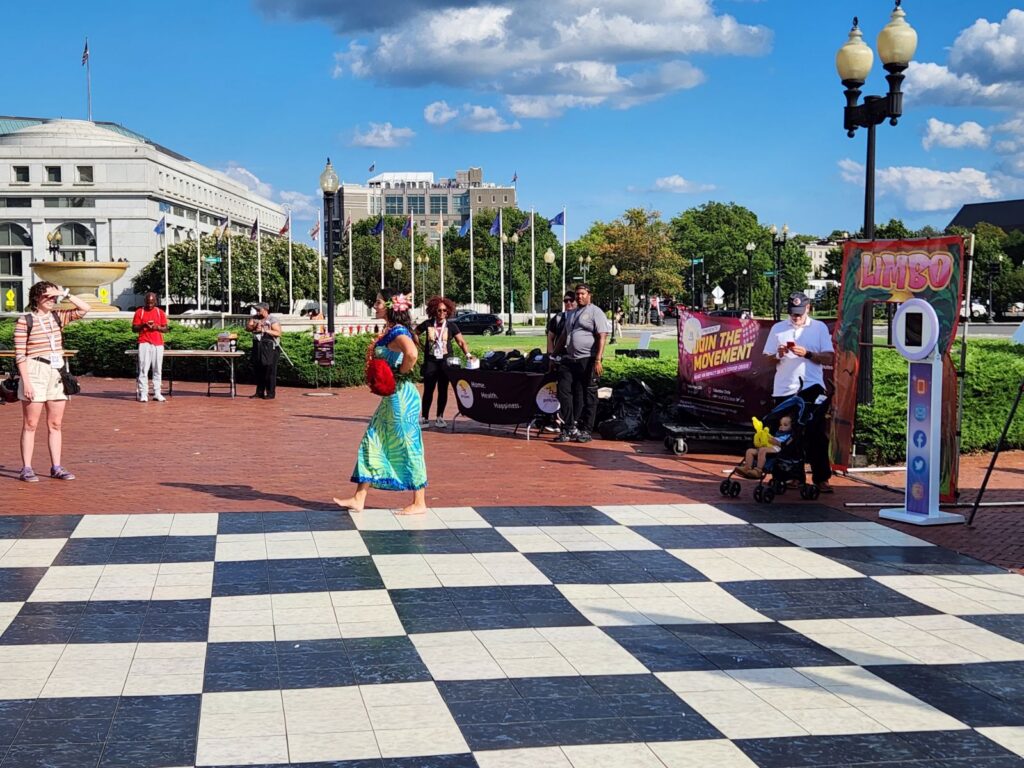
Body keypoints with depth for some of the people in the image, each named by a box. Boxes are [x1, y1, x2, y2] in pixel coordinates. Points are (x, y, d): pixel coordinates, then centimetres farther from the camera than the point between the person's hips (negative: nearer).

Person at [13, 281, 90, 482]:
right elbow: (20, 355, -9)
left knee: (56, 424, 8)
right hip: (35, 372, -6)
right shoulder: (25, 321, -6)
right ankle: (26, 469, 3)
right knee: (30, 424, -1)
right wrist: (26, 382, -15)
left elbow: (84, 309, 5)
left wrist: (65, 294, -4)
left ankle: (56, 467, 13)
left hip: (57, 373, 6)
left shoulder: (58, 317, 10)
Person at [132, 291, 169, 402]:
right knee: (144, 369, -8)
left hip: (158, 344, 2)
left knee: (158, 369, 3)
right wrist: (143, 325, -14)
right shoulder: (139, 312, 5)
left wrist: (157, 327, -11)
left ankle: (157, 393, 7)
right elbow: (134, 328, 4)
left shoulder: (160, 312, 10)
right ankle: (143, 394, -9)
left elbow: (165, 329, 9)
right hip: (144, 343, -2)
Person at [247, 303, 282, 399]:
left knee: (270, 371, -5)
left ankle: (271, 393, -1)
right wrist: (254, 326, -19)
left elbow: (278, 333, -13)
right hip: (257, 347, 6)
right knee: (258, 370, 9)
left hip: (270, 347, -6)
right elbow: (248, 327, 1)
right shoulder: (254, 318, 13)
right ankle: (259, 392, 17)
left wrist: (264, 330, -19)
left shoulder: (273, 320, -5)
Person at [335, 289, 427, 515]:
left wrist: (401, 375, -23)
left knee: (407, 446, -1)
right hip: (390, 397, 10)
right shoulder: (388, 332, 12)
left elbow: (411, 353, -38)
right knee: (372, 443, 10)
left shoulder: (398, 332, -17)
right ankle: (359, 499, 15)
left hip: (401, 395, -10)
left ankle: (419, 503, 9)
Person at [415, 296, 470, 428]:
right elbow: (414, 334, 13)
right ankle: (424, 418, 2)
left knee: (443, 390, 5)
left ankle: (440, 418, 14)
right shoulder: (427, 324, 0)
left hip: (446, 361, 1)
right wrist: (422, 347, 6)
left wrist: (467, 354, -17)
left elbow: (461, 342, -2)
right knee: (428, 390, -3)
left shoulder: (451, 326, 1)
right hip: (430, 361, -1)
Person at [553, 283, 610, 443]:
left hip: (587, 360, -7)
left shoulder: (595, 312, -3)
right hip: (569, 359, 7)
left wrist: (598, 360, -19)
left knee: (588, 396, 0)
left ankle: (586, 431, 6)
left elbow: (602, 337, -11)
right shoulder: (572, 314, 20)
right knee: (564, 392, -1)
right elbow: (563, 336, 27)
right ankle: (569, 428, 3)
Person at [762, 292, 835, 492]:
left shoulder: (819, 328, 6)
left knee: (817, 434, -6)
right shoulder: (778, 328, 11)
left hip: (812, 388, -2)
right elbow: (769, 361, 11)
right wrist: (779, 355, -11)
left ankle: (821, 477, -4)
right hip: (784, 390, 2)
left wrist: (807, 354, -15)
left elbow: (829, 358, 0)